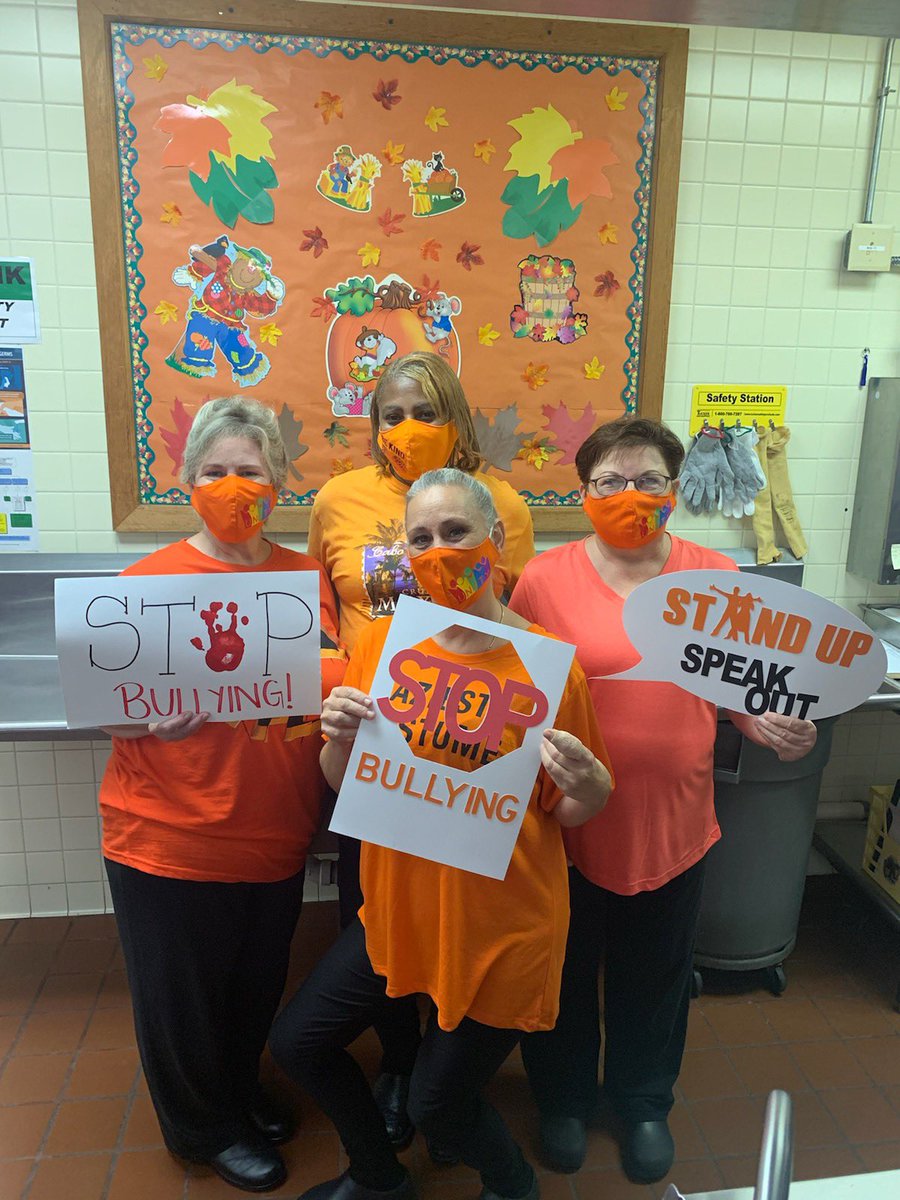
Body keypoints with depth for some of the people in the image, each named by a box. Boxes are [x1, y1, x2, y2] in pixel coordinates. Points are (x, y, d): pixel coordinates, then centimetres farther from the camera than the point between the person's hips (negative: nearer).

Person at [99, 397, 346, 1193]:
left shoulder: (309, 577, 1)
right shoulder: (150, 579, -10)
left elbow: (339, 684, 10)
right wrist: (156, 720, -26)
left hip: (277, 837, 4)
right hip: (171, 842, -3)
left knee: (258, 986, 22)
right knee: (181, 996, 15)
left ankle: (242, 1092, 53)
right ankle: (205, 1128, 45)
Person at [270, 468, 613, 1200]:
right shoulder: (382, 643, -6)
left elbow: (569, 815, -6)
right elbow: (344, 783, 3)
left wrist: (589, 784, -28)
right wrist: (341, 736, -19)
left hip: (501, 923, -4)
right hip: (398, 907, 5)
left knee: (439, 1104, 10)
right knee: (298, 1042, 14)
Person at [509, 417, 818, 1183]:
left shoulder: (718, 578, -2)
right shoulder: (545, 578, -9)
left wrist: (772, 726, -13)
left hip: (672, 819, 2)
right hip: (567, 823, -1)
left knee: (655, 974, 22)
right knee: (564, 970, 19)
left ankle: (644, 1101, 51)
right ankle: (564, 1097, 49)